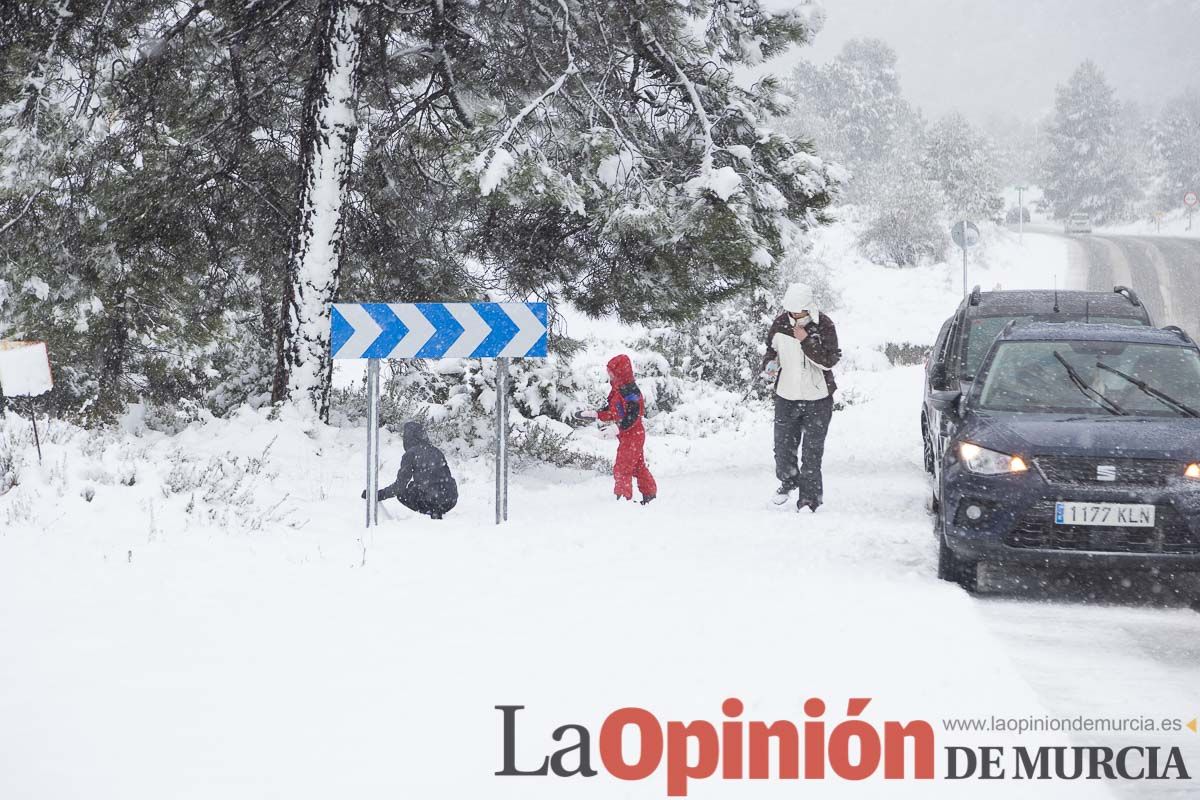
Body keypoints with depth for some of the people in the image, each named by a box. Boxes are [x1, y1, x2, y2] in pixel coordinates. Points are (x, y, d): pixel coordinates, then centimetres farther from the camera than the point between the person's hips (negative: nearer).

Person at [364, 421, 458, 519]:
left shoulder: (410, 454, 0)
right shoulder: (435, 451, 17)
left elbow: (399, 486, -2)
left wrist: (379, 495, 11)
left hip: (434, 499, -7)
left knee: (401, 494, 17)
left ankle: (434, 512, 2)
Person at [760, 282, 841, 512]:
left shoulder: (824, 326, -12)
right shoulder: (780, 324, -3)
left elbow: (829, 361, -17)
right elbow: (772, 349, 14)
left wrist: (806, 341, -26)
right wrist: (770, 364, -8)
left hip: (818, 398, -3)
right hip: (786, 397, 3)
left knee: (812, 450, -3)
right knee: (783, 446, 9)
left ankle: (809, 497, 6)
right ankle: (788, 482, 36)